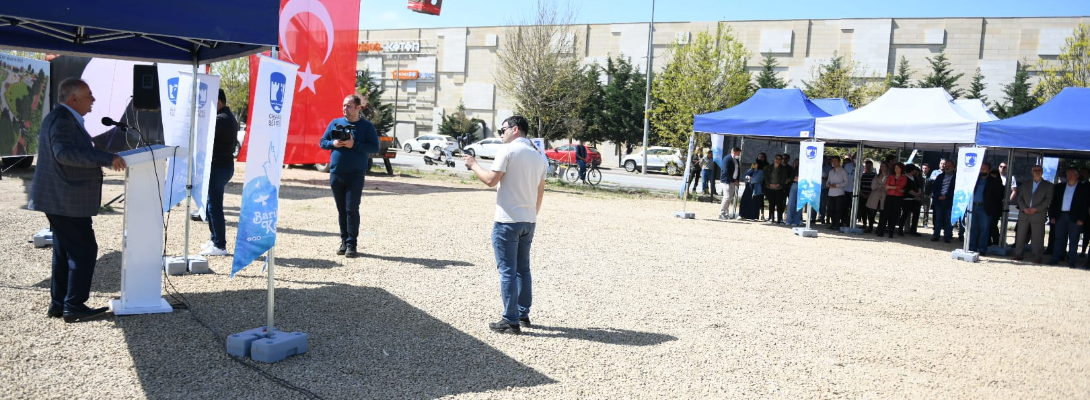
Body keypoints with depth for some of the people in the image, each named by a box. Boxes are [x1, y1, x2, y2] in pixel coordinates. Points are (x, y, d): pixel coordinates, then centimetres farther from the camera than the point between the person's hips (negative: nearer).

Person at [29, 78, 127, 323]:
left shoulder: (64, 118, 16)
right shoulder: (62, 119, -17)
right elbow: (65, 152, -32)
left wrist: (104, 159, 19)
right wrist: (106, 159, -35)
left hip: (61, 199, 11)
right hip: (66, 201, -11)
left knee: (66, 252, 15)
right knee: (85, 250, -7)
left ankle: (58, 304, 22)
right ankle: (74, 307, -3)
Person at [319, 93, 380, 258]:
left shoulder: (366, 126, 0)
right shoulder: (335, 123, 10)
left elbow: (375, 147, -7)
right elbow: (322, 142, 13)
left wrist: (354, 145, -18)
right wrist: (333, 143, -9)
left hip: (356, 174, -4)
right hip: (336, 173, 4)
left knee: (352, 209, -7)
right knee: (341, 209, 9)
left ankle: (352, 244, -1)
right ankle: (344, 241, 17)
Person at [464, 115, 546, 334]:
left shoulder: (508, 150, -10)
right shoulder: (538, 155, 12)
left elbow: (491, 180, -16)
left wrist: (473, 164, -1)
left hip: (507, 221, -7)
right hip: (528, 221, 7)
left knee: (508, 271, -2)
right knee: (523, 269, 17)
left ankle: (511, 321, 0)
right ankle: (523, 315, 24)